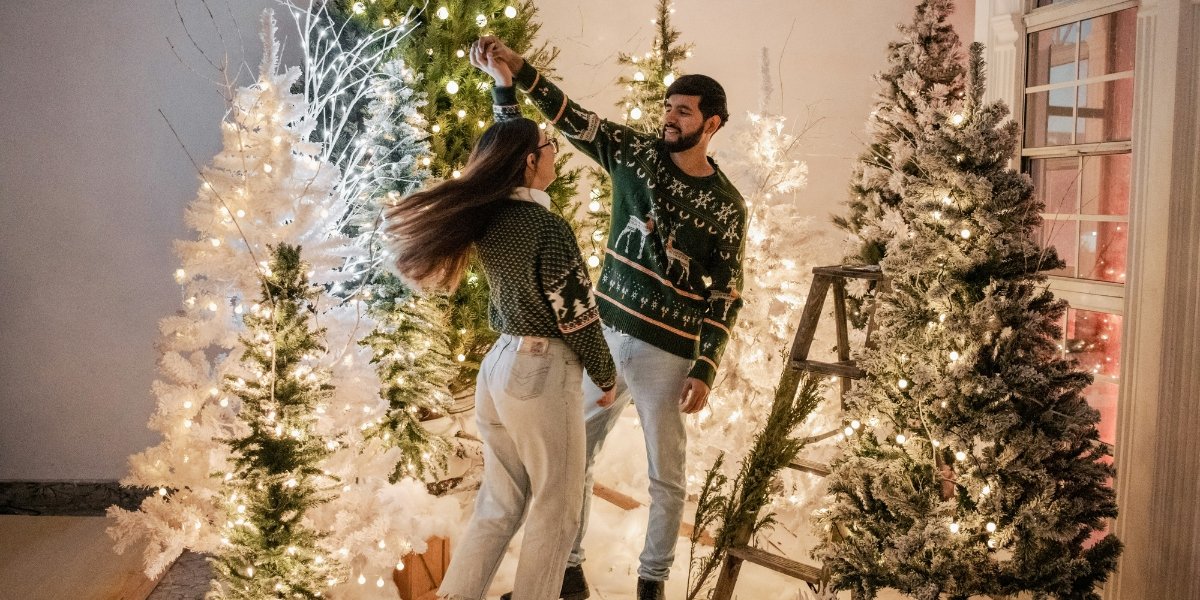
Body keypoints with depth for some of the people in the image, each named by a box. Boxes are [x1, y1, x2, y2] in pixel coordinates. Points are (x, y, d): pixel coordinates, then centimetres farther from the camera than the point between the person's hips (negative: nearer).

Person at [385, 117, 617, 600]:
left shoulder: (490, 219, 3)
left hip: (498, 363, 8)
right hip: (541, 372, -8)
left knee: (500, 501, 18)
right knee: (556, 510, 9)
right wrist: (606, 376, 1)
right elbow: (577, 316, -14)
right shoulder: (548, 226, -18)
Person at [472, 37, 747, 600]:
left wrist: (705, 370, -11)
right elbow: (573, 119, -9)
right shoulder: (638, 152, 0)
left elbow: (726, 294, -4)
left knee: (667, 476, 10)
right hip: (603, 333, 3)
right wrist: (517, 72, -25)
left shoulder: (725, 205, -6)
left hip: (667, 352, -3)